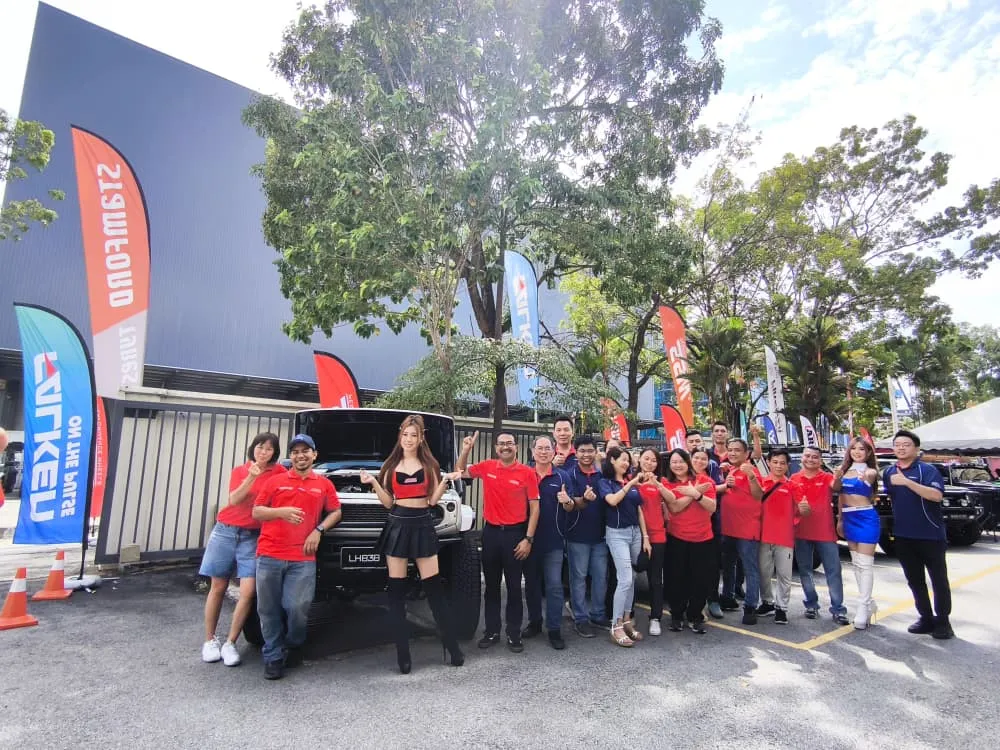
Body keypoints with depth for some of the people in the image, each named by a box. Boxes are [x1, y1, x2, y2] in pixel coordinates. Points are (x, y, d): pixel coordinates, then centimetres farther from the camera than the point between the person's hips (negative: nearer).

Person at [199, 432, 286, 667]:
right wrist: (251, 477, -22)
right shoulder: (239, 471, 4)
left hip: (253, 537, -1)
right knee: (218, 588, 9)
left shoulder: (279, 472, -1)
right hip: (225, 531, 1)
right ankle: (210, 640, 24)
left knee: (248, 592, -8)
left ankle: (230, 643, 8)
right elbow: (234, 500, -10)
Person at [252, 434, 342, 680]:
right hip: (269, 555, 1)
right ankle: (273, 657, 25)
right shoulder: (275, 481, 7)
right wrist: (281, 512, -12)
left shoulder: (324, 484, 9)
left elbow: (336, 512, 17)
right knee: (269, 610, 6)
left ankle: (293, 645, 24)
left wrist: (319, 530, -1)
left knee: (298, 608, -7)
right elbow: (256, 512, 7)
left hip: (303, 558, -1)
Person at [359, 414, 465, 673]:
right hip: (397, 526, 2)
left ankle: (453, 646, 10)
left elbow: (433, 499, 1)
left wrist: (446, 481, -14)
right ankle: (403, 654, 11)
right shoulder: (390, 465, 9)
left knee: (435, 588, 0)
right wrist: (373, 483, -7)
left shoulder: (429, 464, 6)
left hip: (423, 526, -1)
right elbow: (388, 502, 5)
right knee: (396, 590, 2)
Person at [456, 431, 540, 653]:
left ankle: (514, 634, 20)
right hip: (491, 532, 3)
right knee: (491, 585, 13)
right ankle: (491, 631, 26)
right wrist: (466, 450, -4)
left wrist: (528, 538, -10)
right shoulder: (487, 467, 0)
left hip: (515, 533, -3)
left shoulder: (527, 472, -8)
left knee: (514, 586, 7)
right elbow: (461, 472, 13)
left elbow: (534, 508, -6)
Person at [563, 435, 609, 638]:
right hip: (578, 534, -4)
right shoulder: (570, 475, -8)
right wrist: (584, 499, -38)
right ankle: (580, 619, 15)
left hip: (600, 533, 4)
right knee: (579, 577, 4)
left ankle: (598, 615, 28)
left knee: (601, 576, 13)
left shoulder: (602, 475, 4)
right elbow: (571, 503, -18)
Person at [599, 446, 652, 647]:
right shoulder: (605, 482, -4)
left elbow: (639, 510, 12)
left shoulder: (632, 482, 11)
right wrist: (630, 484, -20)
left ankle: (627, 621, 19)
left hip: (635, 532, 6)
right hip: (617, 534, -6)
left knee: (631, 579, 8)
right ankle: (616, 627, -1)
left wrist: (645, 537, 9)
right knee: (625, 579, -11)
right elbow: (613, 500, -24)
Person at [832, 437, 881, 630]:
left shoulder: (870, 471, -5)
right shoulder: (845, 470, 9)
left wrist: (866, 476, -52)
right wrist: (840, 520, 14)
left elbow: (870, 478, -30)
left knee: (865, 564, -5)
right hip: (849, 519, 6)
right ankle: (869, 603, 23)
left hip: (867, 518, -6)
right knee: (856, 563, 12)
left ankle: (863, 607, -3)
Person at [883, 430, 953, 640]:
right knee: (914, 580, 13)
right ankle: (926, 618, 25)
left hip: (931, 534, -5)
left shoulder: (927, 470, -10)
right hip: (903, 536, 5)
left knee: (939, 579, 6)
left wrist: (907, 482, -32)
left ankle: (943, 621, 18)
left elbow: (937, 495, -26)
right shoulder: (888, 473, 8)